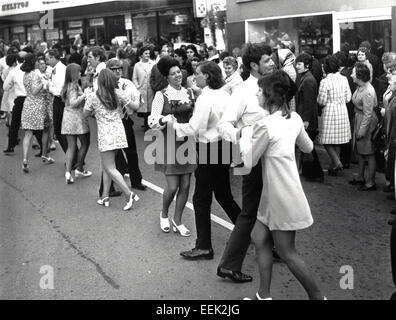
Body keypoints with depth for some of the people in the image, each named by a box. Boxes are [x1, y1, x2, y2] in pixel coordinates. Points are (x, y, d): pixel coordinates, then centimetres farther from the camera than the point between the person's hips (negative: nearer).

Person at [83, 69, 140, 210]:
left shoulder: (93, 97, -6)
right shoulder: (118, 94, 1)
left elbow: (85, 114, 5)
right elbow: (132, 107, 7)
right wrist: (128, 111, 28)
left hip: (105, 134, -5)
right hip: (118, 132, 5)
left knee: (109, 168, -1)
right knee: (106, 166, 16)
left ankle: (129, 194, -12)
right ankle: (105, 196, 16)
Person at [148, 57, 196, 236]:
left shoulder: (189, 93, 6)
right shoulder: (161, 95, -5)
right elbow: (152, 122, -8)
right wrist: (164, 119, -26)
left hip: (187, 142, 4)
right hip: (169, 143, -4)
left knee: (185, 185, 6)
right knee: (172, 186, -4)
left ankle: (177, 221, 22)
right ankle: (164, 214, 26)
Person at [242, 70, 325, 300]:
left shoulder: (265, 125, -23)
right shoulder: (294, 118, 2)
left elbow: (249, 161, -12)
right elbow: (308, 147, 17)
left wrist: (245, 135, 2)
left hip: (282, 196, -9)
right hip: (275, 194, 9)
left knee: (287, 253, 5)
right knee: (260, 239, 15)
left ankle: (317, 296, 18)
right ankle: (264, 295, 22)